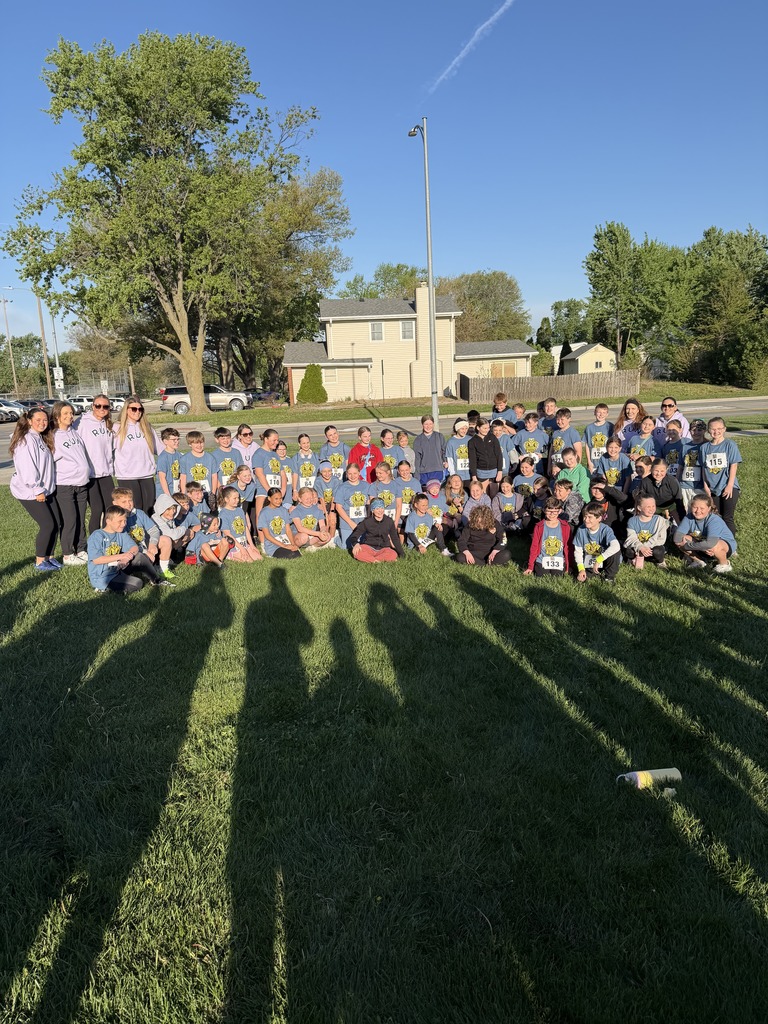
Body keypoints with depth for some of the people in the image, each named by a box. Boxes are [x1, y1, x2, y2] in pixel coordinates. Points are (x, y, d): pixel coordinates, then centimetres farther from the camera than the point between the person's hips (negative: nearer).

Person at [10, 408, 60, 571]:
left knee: (56, 524, 7)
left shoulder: (41, 439, 13)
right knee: (47, 525, -7)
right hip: (30, 492, -9)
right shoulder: (26, 440, -16)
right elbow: (27, 467, -22)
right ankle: (40, 562, 6)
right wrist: (37, 490, -20)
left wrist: (45, 488, 11)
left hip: (45, 490, 9)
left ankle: (49, 557, 20)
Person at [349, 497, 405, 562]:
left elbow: (395, 538, 10)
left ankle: (367, 559, -28)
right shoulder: (367, 522, -4)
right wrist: (355, 544, -28)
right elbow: (354, 535, -4)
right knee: (356, 552, -35)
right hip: (369, 548, -1)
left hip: (383, 549, 1)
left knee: (393, 555, -34)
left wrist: (402, 553, 6)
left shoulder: (389, 521, 1)